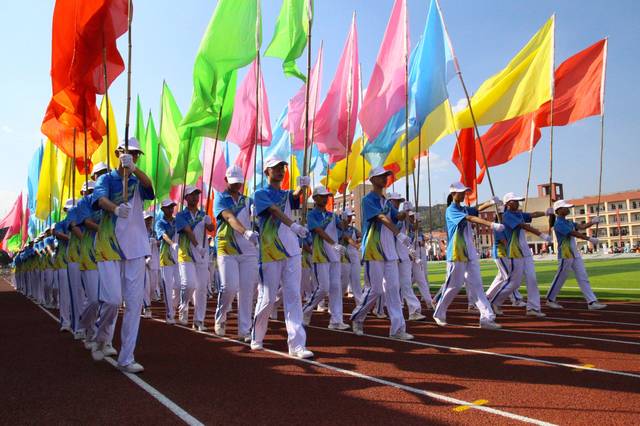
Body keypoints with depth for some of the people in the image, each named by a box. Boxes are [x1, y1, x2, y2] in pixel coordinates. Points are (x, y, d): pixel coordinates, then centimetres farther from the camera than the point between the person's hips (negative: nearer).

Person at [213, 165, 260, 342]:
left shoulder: (247, 200, 17)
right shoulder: (220, 198, 3)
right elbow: (229, 217, -17)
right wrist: (246, 232, -35)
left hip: (248, 250, 4)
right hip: (227, 250, -3)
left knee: (247, 290, 1)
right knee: (229, 286, -12)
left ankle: (244, 330, 8)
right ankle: (220, 318, 17)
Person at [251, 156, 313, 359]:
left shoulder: (287, 195, 17)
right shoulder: (261, 194, 1)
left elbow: (297, 194, -7)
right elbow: (275, 211, -19)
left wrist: (303, 186, -31)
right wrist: (293, 225, -35)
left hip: (292, 251, 5)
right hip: (270, 253, -4)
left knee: (293, 297, -2)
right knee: (267, 298, 1)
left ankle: (297, 344, -3)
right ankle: (256, 337, 24)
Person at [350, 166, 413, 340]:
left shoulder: (386, 201, 17)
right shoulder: (368, 199, -8)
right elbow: (382, 218, -23)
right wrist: (399, 233, -34)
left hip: (389, 251, 7)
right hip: (373, 250, -7)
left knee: (393, 288, 3)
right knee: (375, 289, -3)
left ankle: (397, 328, 6)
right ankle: (357, 318, 20)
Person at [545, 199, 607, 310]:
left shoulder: (568, 222, 15)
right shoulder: (558, 223, -15)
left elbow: (581, 227, 7)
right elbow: (574, 233, -23)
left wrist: (592, 222, -8)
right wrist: (590, 239, -27)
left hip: (575, 254, 9)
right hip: (565, 255, -9)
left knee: (583, 278, 4)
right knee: (560, 278, 2)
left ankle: (592, 302, 5)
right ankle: (550, 299, 16)